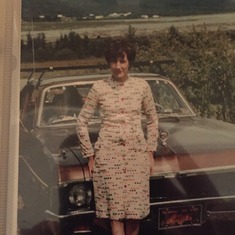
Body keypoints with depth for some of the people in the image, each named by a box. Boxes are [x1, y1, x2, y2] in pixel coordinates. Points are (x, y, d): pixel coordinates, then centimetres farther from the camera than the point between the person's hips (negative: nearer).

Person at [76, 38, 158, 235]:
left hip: (136, 152, 2)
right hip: (108, 153, -1)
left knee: (135, 211, 2)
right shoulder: (99, 88, 0)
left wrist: (150, 151, 8)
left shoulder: (142, 86, 4)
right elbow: (82, 122, 6)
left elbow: (152, 120, 13)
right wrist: (90, 154, 3)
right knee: (115, 210, -3)